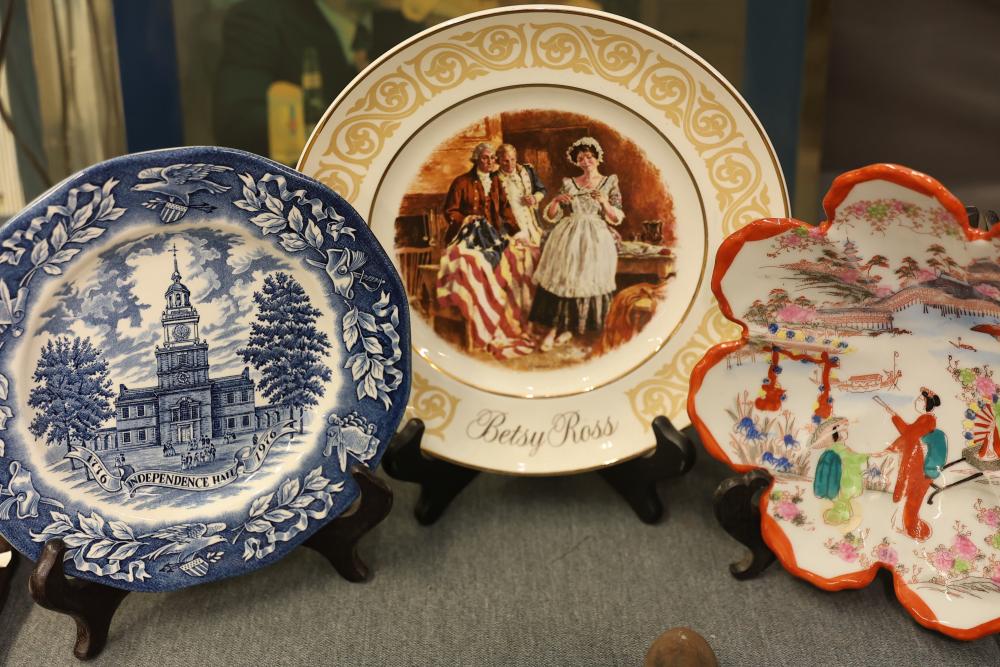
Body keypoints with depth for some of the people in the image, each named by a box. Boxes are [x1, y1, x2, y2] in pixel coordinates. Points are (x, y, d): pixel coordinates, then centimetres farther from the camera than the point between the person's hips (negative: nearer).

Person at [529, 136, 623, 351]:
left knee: (587, 279, -10)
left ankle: (569, 327, 5)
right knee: (561, 278, -13)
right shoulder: (569, 184, 11)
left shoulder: (610, 183, 8)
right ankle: (554, 328, -11)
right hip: (567, 237, 1)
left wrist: (605, 203, -15)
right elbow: (551, 216, 8)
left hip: (596, 239, -1)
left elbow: (616, 219, 2)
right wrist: (556, 200, -11)